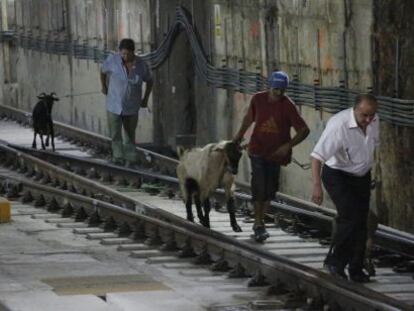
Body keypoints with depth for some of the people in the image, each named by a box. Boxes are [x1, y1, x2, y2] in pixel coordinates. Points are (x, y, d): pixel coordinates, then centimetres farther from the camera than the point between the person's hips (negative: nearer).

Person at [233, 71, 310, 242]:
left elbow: (304, 130, -12)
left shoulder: (288, 106, -12)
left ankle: (259, 222, 22)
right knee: (259, 186, -12)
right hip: (258, 150, 0)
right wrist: (240, 135, 20)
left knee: (270, 189, 7)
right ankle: (259, 224, -9)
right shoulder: (258, 99, -5)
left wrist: (288, 146, -21)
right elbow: (249, 117, 17)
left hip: (276, 153, 0)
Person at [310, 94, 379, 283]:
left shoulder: (373, 122, -8)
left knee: (361, 222, 5)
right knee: (350, 217, -20)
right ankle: (335, 262, -2)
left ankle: (356, 270, 14)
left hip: (362, 177, 6)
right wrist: (317, 185, -39)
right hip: (338, 176, -6)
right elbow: (317, 156, -33)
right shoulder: (339, 125, -30)